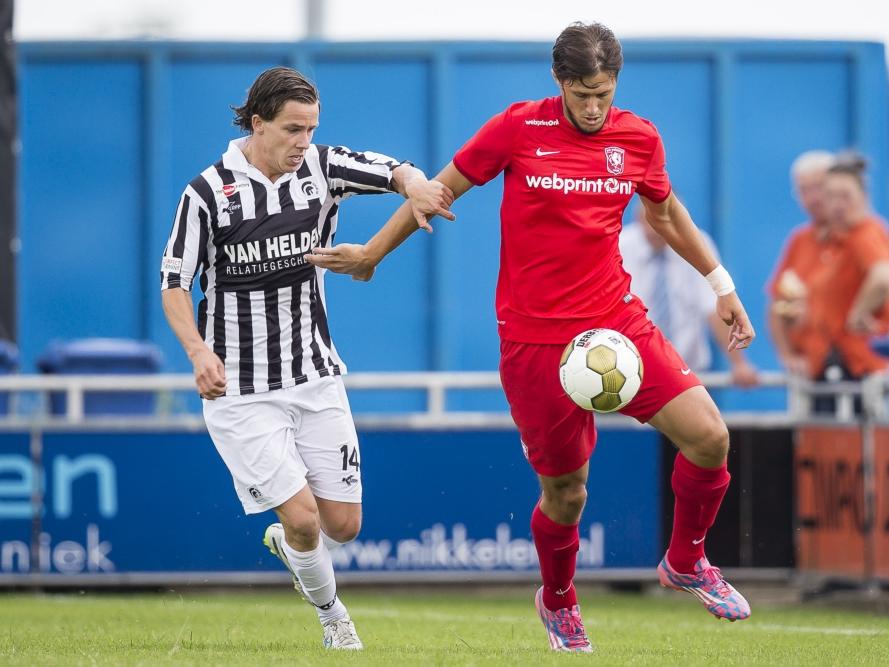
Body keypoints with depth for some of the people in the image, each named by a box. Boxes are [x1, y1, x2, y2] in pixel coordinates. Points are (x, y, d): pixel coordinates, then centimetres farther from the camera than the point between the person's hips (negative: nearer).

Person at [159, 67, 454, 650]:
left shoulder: (322, 167, -2)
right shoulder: (207, 194, -11)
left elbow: (399, 172, -7)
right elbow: (175, 282, -6)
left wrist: (416, 186, -33)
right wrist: (199, 350, -22)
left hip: (316, 377, 4)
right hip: (240, 388, -4)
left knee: (343, 523, 3)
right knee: (301, 514, -11)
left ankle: (286, 544, 39)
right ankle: (331, 614, 17)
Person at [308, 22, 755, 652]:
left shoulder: (639, 138, 2)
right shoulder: (518, 128, -7)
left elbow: (666, 213, 22)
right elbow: (441, 189, 6)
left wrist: (721, 284, 23)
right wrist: (373, 252, 14)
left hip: (618, 322, 3)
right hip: (536, 337, -3)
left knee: (709, 437, -12)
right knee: (565, 492, 3)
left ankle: (686, 562, 15)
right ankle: (558, 602, 34)